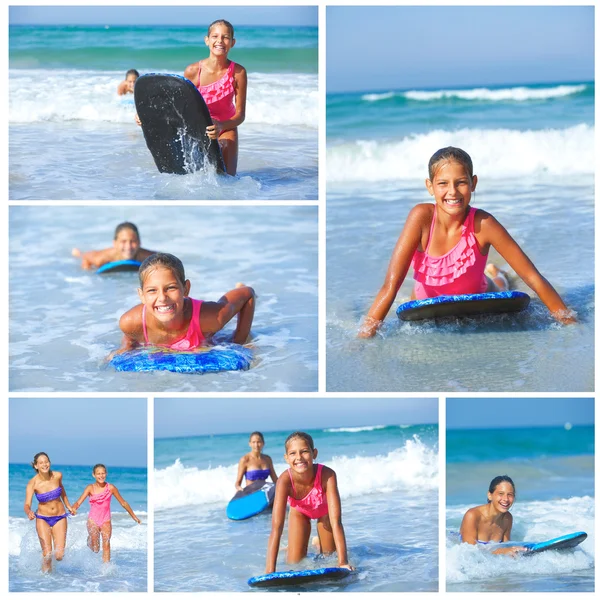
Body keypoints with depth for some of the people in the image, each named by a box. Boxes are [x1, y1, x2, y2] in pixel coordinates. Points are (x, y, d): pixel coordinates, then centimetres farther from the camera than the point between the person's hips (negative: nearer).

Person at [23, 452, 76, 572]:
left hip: (60, 518, 2)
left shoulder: (57, 476, -11)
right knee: (47, 556, -9)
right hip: (43, 519, -2)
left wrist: (68, 506, 15)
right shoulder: (33, 483, -18)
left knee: (59, 555, -5)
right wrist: (29, 512, -45)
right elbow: (27, 505, -23)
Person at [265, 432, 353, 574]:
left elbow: (336, 522, -46)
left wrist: (343, 562, -52)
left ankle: (319, 542, 40)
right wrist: (270, 570, -52)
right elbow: (276, 527, -46)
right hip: (299, 511, 0)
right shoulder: (285, 480, -42)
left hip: (324, 510, 0)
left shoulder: (327, 475, -44)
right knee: (295, 562, -2)